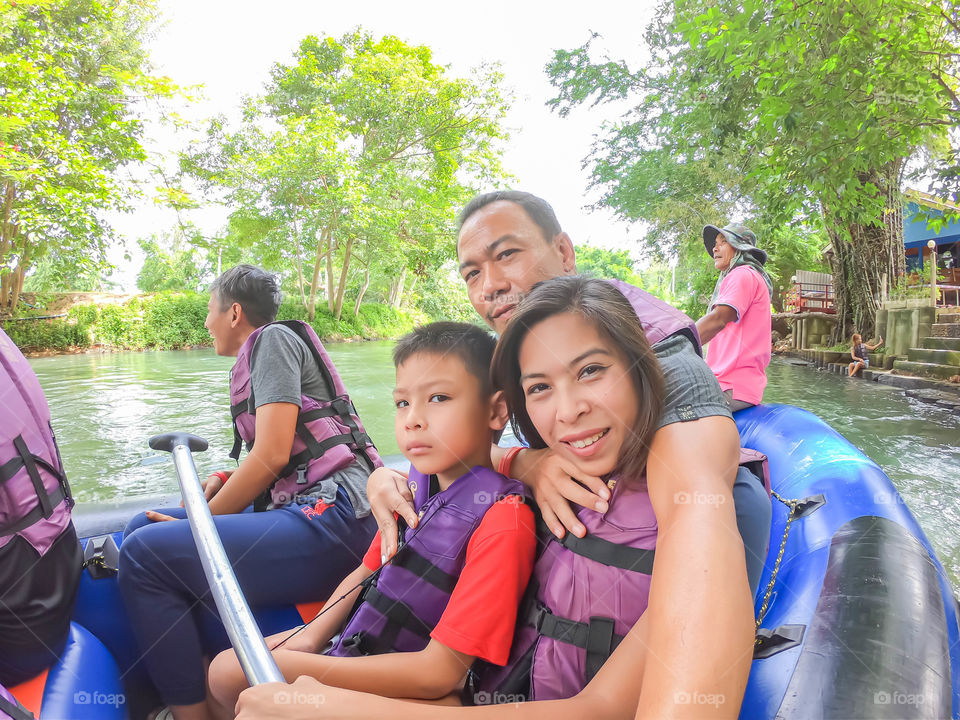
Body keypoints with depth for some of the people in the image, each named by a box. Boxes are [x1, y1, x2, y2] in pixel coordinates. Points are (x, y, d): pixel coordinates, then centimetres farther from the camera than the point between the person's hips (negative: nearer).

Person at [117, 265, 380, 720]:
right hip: (303, 511, 10)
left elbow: (273, 454, -12)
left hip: (332, 517, -10)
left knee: (145, 552, -18)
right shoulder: (252, 361, 26)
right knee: (144, 527, 11)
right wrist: (225, 480, 10)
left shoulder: (274, 338, -2)